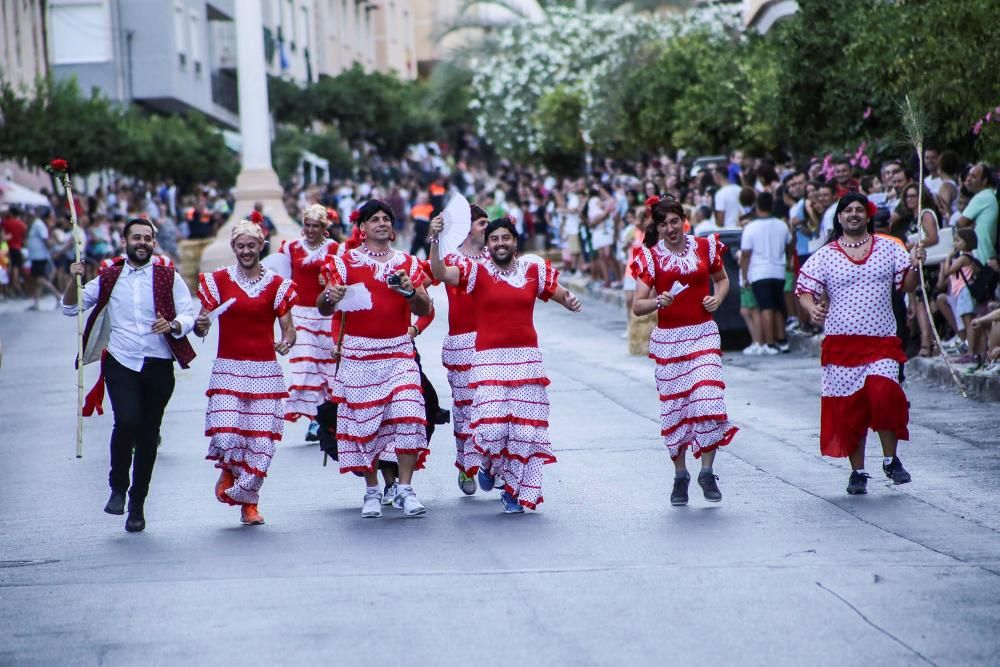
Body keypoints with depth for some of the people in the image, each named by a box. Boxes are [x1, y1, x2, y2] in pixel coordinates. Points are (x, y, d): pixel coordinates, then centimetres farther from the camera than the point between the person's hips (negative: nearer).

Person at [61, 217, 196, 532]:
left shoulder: (168, 276, 4)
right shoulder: (109, 276, 9)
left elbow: (188, 316, -2)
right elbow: (71, 307, 13)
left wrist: (172, 325, -24)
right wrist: (75, 281, -6)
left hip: (158, 365, 0)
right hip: (121, 363, 0)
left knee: (148, 434, 5)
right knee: (127, 421, -22)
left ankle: (137, 503, 20)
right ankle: (118, 487, -2)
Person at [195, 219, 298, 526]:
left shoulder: (276, 284, 7)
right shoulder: (218, 280, 6)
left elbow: (288, 328, 7)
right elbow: (201, 325, 5)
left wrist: (286, 342, -16)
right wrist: (200, 325, -19)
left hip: (265, 372, 1)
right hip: (228, 369, -1)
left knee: (262, 438, -4)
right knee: (226, 433, -17)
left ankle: (249, 502, 14)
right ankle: (228, 471, 19)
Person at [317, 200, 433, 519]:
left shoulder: (407, 263, 10)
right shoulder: (345, 262, 4)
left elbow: (425, 310, 8)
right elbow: (323, 309, 2)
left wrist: (410, 292, -12)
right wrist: (329, 297, -20)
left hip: (399, 352, 1)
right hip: (359, 354, -1)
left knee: (407, 417, -12)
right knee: (364, 421, 1)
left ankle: (405, 489, -6)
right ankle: (372, 490, 13)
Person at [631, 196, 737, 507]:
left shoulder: (705, 247, 4)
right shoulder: (651, 257, -1)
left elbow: (722, 279, 22)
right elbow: (637, 306, -4)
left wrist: (718, 297, 1)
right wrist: (657, 302, -25)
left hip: (703, 334, 0)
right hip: (668, 339, 0)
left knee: (708, 401, -14)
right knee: (675, 408, 4)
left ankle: (707, 472, -1)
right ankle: (680, 475, 18)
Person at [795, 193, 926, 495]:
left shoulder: (889, 248, 8)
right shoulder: (825, 256, 6)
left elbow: (906, 286, 11)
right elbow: (804, 291, 5)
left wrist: (914, 266, -9)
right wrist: (813, 309, -16)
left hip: (882, 341, -1)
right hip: (841, 343, 1)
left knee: (883, 395, -20)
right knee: (848, 409, 1)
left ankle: (891, 460, -1)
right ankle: (857, 472, 13)